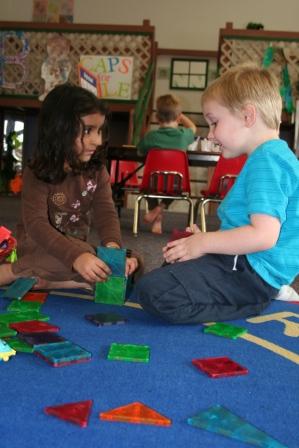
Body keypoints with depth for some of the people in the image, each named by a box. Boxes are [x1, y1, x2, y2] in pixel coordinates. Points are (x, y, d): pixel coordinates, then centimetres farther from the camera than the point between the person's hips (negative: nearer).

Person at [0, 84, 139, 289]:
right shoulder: (38, 173, -20)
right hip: (38, 246, -6)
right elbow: (36, 225, -31)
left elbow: (106, 212, -12)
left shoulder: (97, 170, -4)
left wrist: (113, 244, -36)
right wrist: (77, 256, -46)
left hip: (76, 245, 6)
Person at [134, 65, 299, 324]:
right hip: (243, 264, 11)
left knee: (153, 292, -25)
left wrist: (203, 243, -17)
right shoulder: (274, 156, 15)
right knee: (169, 269, 32)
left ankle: (252, 307, -12)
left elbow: (264, 235, -29)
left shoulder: (266, 160, -19)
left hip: (251, 272, -11)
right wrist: (205, 240, 12)